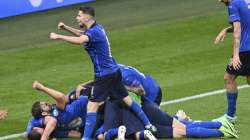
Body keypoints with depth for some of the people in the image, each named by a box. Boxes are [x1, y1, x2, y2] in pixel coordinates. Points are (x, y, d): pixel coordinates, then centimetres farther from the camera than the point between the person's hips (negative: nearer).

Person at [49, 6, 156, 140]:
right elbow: (82, 34, 30)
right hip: (114, 71, 10)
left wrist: (59, 37, -38)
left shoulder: (94, 32, -20)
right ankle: (148, 125, 25)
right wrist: (65, 27, 17)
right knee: (126, 99, 18)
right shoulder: (97, 28, 9)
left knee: (92, 106, -11)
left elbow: (80, 40, -42)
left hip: (104, 75, -10)